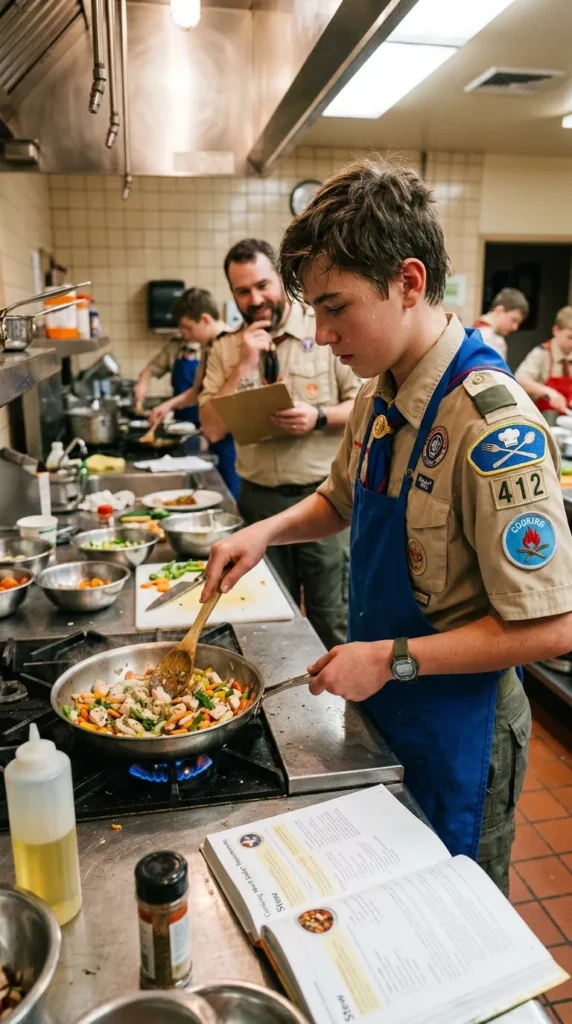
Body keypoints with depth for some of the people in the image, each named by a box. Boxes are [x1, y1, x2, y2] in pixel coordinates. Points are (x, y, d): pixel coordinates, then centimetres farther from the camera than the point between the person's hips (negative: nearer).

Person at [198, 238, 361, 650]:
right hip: (260, 499, 4)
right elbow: (213, 428, -1)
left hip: (322, 494, -3)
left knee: (331, 619, 5)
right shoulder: (227, 349, 6)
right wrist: (243, 365, -11)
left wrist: (318, 417, -22)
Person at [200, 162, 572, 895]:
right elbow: (342, 501, 14)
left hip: (454, 732, -7)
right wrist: (266, 531, -4)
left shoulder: (492, 423, -28)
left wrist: (391, 660, -24)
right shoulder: (379, 394, -3)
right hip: (377, 711, 7)